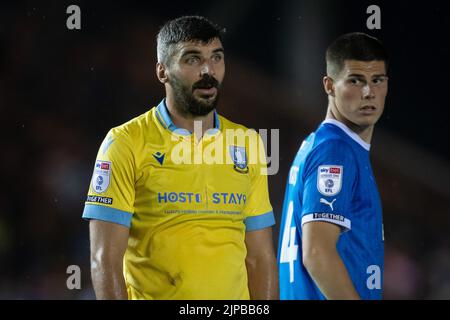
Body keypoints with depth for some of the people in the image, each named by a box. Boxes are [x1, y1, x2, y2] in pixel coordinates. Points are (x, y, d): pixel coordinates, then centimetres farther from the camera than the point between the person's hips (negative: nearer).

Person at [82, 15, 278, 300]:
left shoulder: (245, 145, 7)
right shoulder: (125, 143, -6)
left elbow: (260, 257, 7)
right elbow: (104, 258, -11)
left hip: (235, 296, 4)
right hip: (150, 294, -4)